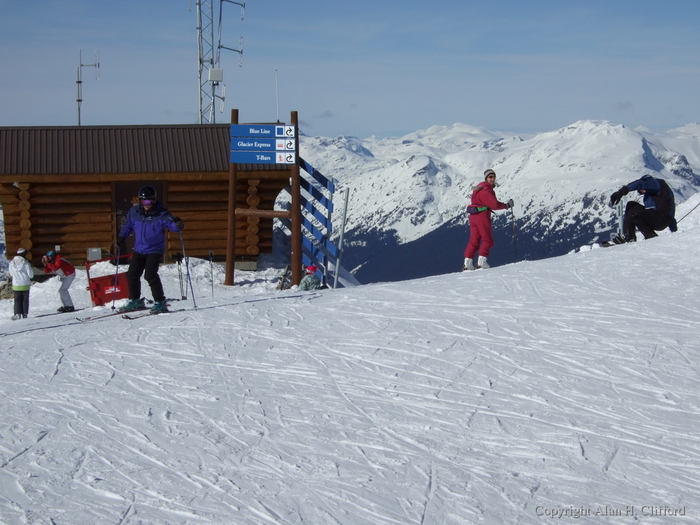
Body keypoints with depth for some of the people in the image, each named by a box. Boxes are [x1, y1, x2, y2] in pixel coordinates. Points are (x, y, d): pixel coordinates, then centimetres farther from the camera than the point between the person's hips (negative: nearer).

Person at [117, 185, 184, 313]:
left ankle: (160, 303, -11)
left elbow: (172, 224, -24)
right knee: (132, 274, 8)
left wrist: (178, 225, -45)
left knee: (150, 274, -19)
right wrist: (121, 237, 4)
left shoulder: (161, 215, -14)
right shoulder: (134, 212, 0)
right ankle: (134, 301, 26)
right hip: (139, 249, 6)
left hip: (155, 250, -6)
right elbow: (128, 226, 15)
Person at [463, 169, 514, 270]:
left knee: (474, 240, 10)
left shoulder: (482, 187, 16)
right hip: (482, 215, -9)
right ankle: (482, 261, -8)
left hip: (473, 216, 9)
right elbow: (494, 204, -21)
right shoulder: (485, 190, -16)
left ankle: (467, 262, 4)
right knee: (487, 240, -1)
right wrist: (507, 205, -9)